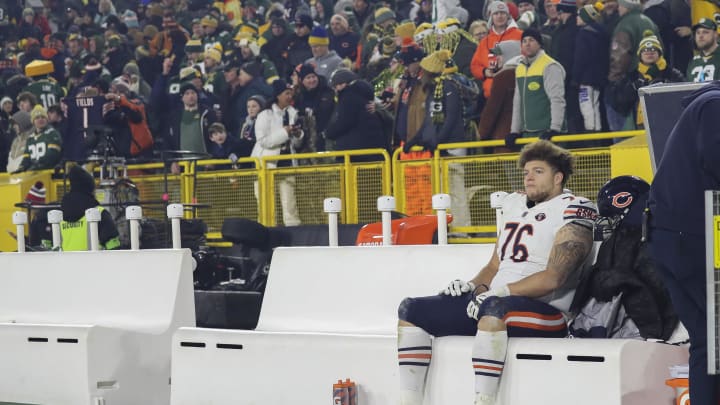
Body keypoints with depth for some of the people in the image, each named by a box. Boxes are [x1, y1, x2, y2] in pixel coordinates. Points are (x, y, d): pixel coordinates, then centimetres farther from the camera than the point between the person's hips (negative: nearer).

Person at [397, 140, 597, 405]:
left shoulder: (573, 211, -6)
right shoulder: (515, 205, 19)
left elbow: (552, 278, -17)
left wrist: (500, 293, -19)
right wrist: (473, 286, 4)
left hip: (544, 313, -8)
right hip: (489, 304, 9)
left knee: (494, 309, -41)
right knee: (411, 310, 0)